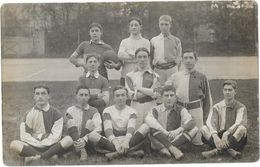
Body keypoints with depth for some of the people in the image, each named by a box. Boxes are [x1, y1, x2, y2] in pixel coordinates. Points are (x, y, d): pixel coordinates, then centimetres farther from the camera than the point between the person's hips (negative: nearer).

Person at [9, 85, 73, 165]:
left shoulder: (55, 114, 2)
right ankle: (50, 156, -30)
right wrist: (41, 136, -9)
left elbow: (56, 137, -5)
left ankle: (37, 157, -32)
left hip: (50, 147, -1)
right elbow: (24, 136, -1)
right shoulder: (29, 114, 6)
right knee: (14, 144, -25)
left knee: (68, 140, -28)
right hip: (33, 147, 1)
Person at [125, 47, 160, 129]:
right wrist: (150, 91, -6)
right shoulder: (130, 75, 6)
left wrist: (139, 88, -4)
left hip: (150, 107, 0)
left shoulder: (154, 75, 7)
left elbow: (155, 94, -4)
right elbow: (132, 95, -4)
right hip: (135, 107, 0)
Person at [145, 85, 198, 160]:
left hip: (175, 140, 1)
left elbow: (191, 122, -13)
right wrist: (164, 131, -35)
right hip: (160, 141, -1)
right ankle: (172, 148, -32)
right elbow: (148, 119, -23)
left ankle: (165, 148, -28)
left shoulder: (180, 110, 4)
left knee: (194, 129, -19)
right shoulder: (156, 110, 0)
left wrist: (178, 130, -31)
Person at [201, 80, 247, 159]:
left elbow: (238, 123, -18)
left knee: (242, 128, -32)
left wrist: (226, 133, -37)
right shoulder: (217, 107, 6)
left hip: (235, 138, -2)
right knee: (203, 128, -23)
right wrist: (215, 136, -32)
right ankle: (229, 150, -38)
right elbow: (210, 122, -11)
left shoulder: (241, 107, 0)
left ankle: (217, 150, -39)